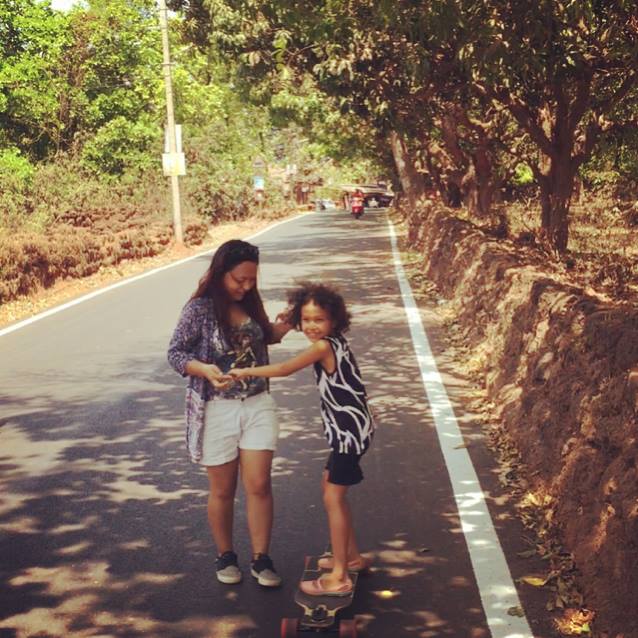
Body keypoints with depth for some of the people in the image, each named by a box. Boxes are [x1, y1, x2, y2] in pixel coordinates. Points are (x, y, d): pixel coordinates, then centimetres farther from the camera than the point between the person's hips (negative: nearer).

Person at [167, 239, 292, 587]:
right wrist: (206, 370, -29)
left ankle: (261, 559, 14)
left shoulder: (250, 303, 3)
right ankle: (225, 556, 29)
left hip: (258, 405, 4)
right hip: (217, 409, -4)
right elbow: (175, 353, -11)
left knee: (259, 484, 1)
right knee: (223, 489, 10)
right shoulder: (200, 308, -13)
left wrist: (277, 331, -3)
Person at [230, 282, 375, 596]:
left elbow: (284, 369, -13)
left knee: (333, 498, -6)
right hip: (347, 429, 10)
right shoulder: (335, 343, 7)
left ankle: (339, 577, 0)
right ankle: (351, 556, 33)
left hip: (350, 431, -10)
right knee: (330, 487, 21)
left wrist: (245, 371, -4)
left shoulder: (323, 347, -20)